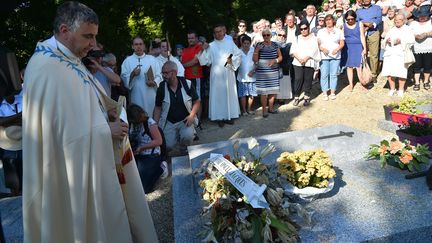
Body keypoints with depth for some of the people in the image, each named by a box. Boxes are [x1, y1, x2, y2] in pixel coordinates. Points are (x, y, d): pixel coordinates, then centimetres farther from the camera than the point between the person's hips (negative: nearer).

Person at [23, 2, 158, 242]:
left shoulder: (68, 59, 7)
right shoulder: (47, 69, -25)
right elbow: (64, 132, -27)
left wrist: (105, 114, 2)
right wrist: (107, 131, -18)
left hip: (93, 158, 9)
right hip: (77, 168, -9)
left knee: (109, 217, 23)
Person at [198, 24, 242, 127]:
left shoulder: (230, 43, 9)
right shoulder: (210, 46, 4)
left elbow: (238, 54, 8)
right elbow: (205, 61, -3)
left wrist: (232, 60, -9)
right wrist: (203, 50, -17)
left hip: (229, 73, 2)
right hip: (217, 74, -2)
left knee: (230, 93, 6)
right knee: (218, 94, -1)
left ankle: (229, 115, 16)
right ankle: (220, 117, 6)